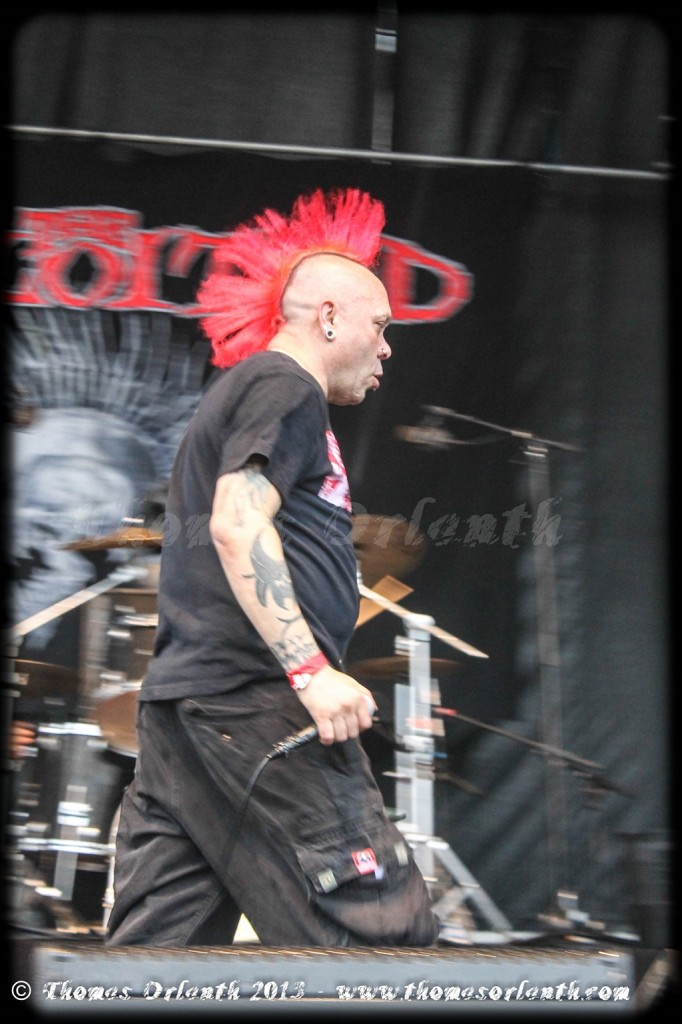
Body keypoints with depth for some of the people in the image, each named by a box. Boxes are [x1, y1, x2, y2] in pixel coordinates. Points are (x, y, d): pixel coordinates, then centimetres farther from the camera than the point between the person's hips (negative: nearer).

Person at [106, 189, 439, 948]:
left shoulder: (240, 391, 27)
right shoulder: (287, 386, -4)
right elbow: (238, 524, -18)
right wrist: (312, 671, -21)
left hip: (180, 700, 10)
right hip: (255, 700, -10)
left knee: (158, 936, 7)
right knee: (379, 929, -9)